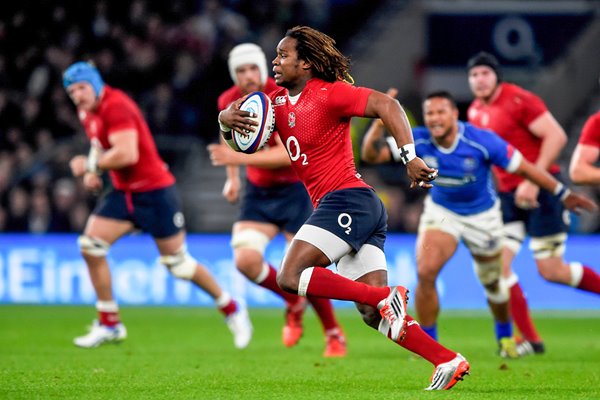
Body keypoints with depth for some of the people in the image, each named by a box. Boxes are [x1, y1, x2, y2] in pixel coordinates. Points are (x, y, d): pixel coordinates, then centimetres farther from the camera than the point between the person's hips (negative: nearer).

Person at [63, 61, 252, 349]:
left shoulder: (115, 106, -21)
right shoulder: (87, 112, 8)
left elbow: (127, 154, -30)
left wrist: (91, 164, -18)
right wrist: (93, 172, 6)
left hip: (154, 191, -9)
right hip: (124, 193, 9)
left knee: (178, 264, -1)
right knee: (90, 245, -7)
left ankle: (232, 310, 20)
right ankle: (110, 324, 3)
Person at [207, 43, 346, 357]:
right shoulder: (228, 102, -4)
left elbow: (288, 154, -31)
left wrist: (240, 158, -38)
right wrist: (232, 177, 12)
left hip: (294, 189, -5)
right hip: (258, 191, 5)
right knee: (245, 259, -15)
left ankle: (334, 335, 17)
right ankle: (293, 303, 14)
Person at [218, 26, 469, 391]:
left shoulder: (328, 93, -7)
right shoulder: (279, 101, 17)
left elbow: (386, 105, -16)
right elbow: (236, 140, 17)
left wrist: (410, 157, -28)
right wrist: (227, 121, -8)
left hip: (347, 199, -8)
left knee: (290, 276, -17)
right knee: (374, 315, 1)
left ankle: (386, 296, -21)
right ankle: (448, 361, -4)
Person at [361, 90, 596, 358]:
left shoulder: (482, 141, -27)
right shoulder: (418, 141, -21)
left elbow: (524, 168, -18)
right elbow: (371, 154, -22)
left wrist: (564, 195, -13)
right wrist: (379, 122, -40)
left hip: (482, 215, -1)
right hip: (441, 212, 1)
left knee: (492, 283, 14)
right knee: (425, 272, -22)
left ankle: (505, 336, 45)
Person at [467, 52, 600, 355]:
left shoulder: (519, 100, -13)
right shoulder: (475, 112, 10)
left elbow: (556, 136, -19)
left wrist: (533, 181, -23)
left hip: (541, 190, -7)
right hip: (509, 194, 7)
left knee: (551, 271, -8)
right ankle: (530, 340, -1)